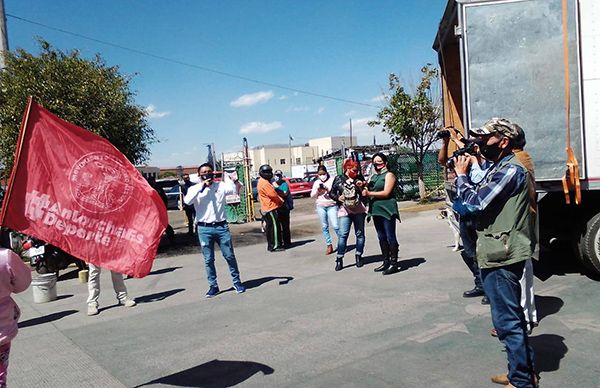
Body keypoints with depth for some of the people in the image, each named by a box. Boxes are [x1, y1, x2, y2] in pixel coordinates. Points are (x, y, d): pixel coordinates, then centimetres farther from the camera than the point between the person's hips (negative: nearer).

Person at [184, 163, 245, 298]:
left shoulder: (220, 185, 5)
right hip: (204, 229, 0)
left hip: (221, 226, 0)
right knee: (208, 259, 7)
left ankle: (237, 282, 19)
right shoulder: (194, 188, 5)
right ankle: (213, 286, 17)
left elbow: (233, 190, -14)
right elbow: (187, 201, -15)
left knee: (230, 256, 6)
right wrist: (201, 186, -12)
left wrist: (226, 176, -3)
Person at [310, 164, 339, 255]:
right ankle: (329, 246, 11)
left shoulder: (332, 180, 0)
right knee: (324, 227, 5)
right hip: (320, 206, 4)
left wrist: (328, 189, -19)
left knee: (335, 226, -11)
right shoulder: (316, 182, 11)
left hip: (332, 206, -4)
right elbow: (312, 195, 10)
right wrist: (317, 190, -7)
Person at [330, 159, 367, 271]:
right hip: (344, 211, -2)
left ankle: (358, 256, 20)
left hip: (359, 210, 2)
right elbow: (332, 193, 11)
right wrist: (337, 197, -7)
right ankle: (339, 259, -4)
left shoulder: (359, 178, 7)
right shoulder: (338, 179, 5)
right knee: (343, 234, -8)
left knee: (360, 233, 7)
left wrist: (361, 187, -12)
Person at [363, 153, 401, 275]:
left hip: (387, 209, -7)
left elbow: (386, 193, -14)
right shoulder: (372, 176, 18)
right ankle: (386, 262, 18)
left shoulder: (389, 175, -3)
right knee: (381, 237, 11)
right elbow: (368, 191, 18)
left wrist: (370, 193, -16)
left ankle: (394, 263, -1)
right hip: (376, 209, 7)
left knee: (390, 237, -5)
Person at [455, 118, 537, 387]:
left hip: (502, 256, -11)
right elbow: (479, 200, 16)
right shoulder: (497, 168, 15)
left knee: (507, 321, -3)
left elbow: (476, 202, -20)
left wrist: (461, 175, -7)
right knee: (512, 316, 19)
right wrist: (464, 176, 5)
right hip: (499, 254, 11)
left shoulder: (511, 170, -17)